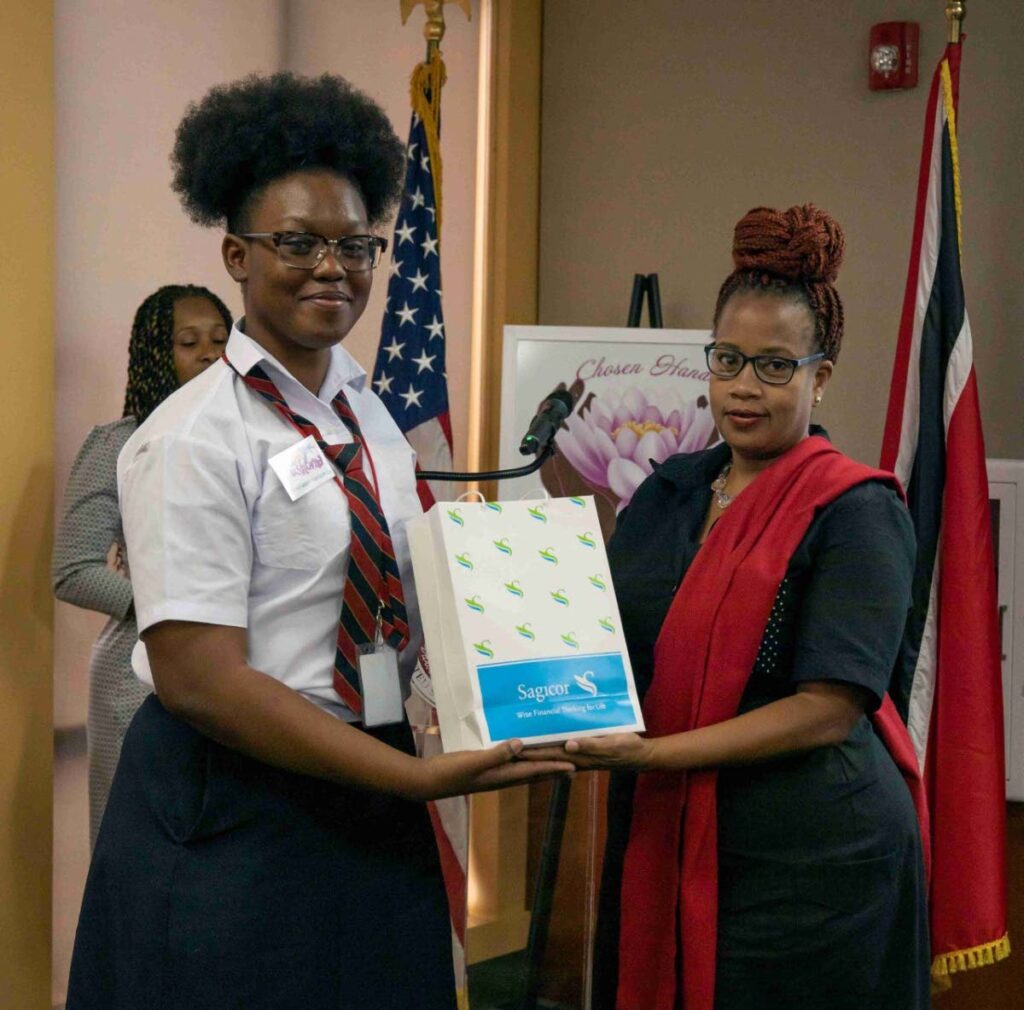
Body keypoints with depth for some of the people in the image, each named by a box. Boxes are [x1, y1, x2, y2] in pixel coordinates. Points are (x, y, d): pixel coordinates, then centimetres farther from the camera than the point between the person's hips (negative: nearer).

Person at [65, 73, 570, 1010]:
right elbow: (199, 678, -20)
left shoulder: (373, 421, 8)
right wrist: (418, 778, -22)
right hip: (236, 823, -6)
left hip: (369, 812, 7)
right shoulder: (194, 439, -14)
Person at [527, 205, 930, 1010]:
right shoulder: (671, 490, 7)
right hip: (658, 843, 6)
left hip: (807, 861, -5)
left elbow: (828, 709, -18)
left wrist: (649, 752, -24)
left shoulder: (857, 512, -11)